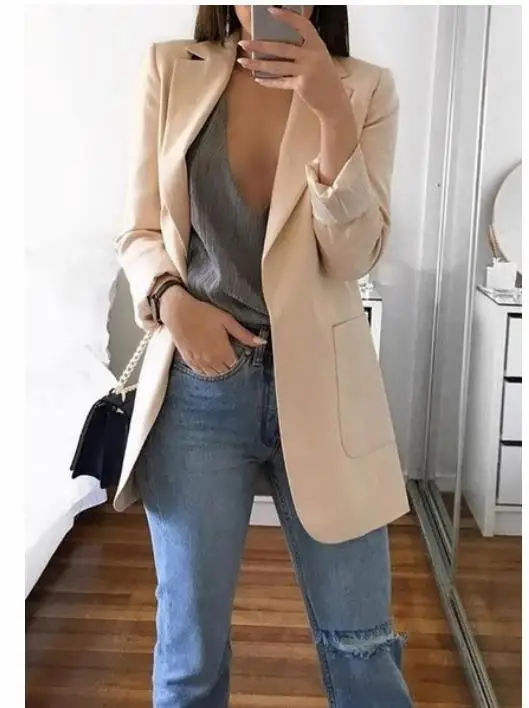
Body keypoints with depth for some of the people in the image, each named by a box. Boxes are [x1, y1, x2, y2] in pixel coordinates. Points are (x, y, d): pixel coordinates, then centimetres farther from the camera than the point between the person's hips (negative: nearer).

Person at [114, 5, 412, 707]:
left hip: (321, 387, 1)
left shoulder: (366, 89, 1)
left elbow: (354, 257, -7)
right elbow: (139, 233, 5)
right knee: (191, 648, 10)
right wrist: (172, 300, -15)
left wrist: (333, 111, -17)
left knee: (361, 645, 12)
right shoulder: (172, 71, 3)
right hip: (200, 386, 0)